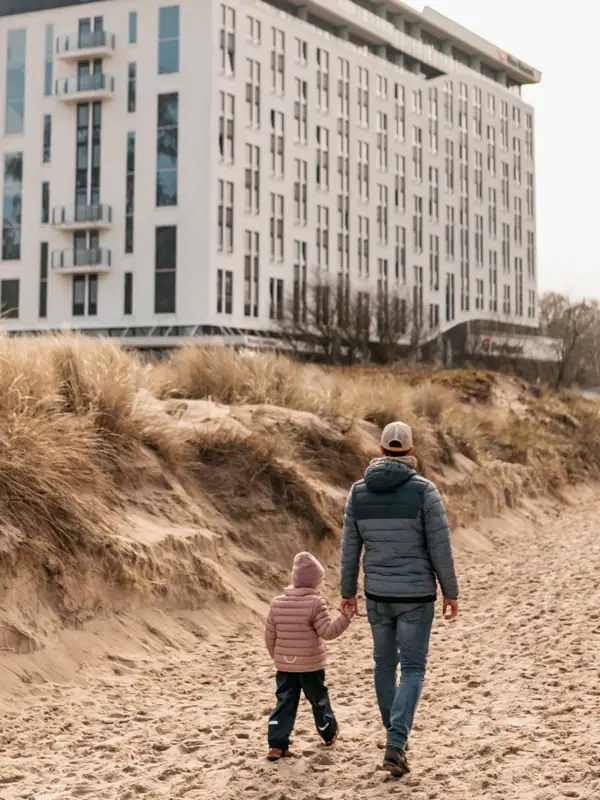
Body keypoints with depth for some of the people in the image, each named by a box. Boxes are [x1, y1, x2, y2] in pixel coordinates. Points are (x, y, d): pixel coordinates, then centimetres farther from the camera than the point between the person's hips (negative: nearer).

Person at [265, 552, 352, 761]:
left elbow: (270, 635, 7)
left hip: (284, 666, 3)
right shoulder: (315, 603, -14)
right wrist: (345, 618, -13)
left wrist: (276, 656, 21)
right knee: (319, 700, 16)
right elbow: (327, 632, -20)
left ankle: (277, 745, -4)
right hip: (311, 666, -3)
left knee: (285, 703, 5)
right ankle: (330, 733, 36)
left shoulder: (277, 603, 1)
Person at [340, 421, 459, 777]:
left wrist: (348, 592, 16)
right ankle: (396, 745, -11)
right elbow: (441, 548, -12)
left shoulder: (359, 492, -3)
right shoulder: (425, 491, -15)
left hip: (378, 594, 4)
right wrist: (451, 593, 0)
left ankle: (395, 735, 37)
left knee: (385, 663, 22)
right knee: (413, 670, 3)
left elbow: (350, 549, 3)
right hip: (415, 595, -4)